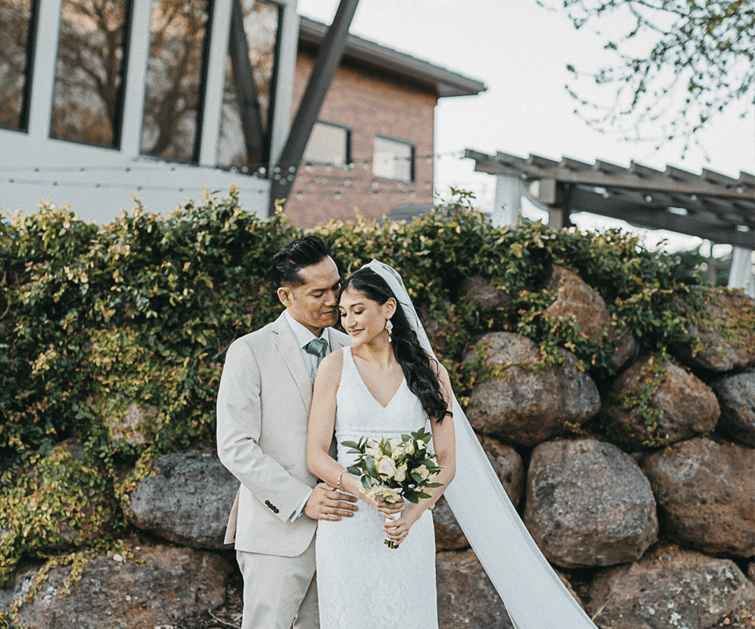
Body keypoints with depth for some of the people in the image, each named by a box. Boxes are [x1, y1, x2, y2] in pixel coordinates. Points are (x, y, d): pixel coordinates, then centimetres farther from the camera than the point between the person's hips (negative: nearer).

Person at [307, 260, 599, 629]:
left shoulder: (428, 372, 4)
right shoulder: (335, 367, 1)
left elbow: (447, 462, 3)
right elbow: (316, 456, -3)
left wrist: (414, 512, -12)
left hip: (411, 529, 1)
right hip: (348, 526, -1)